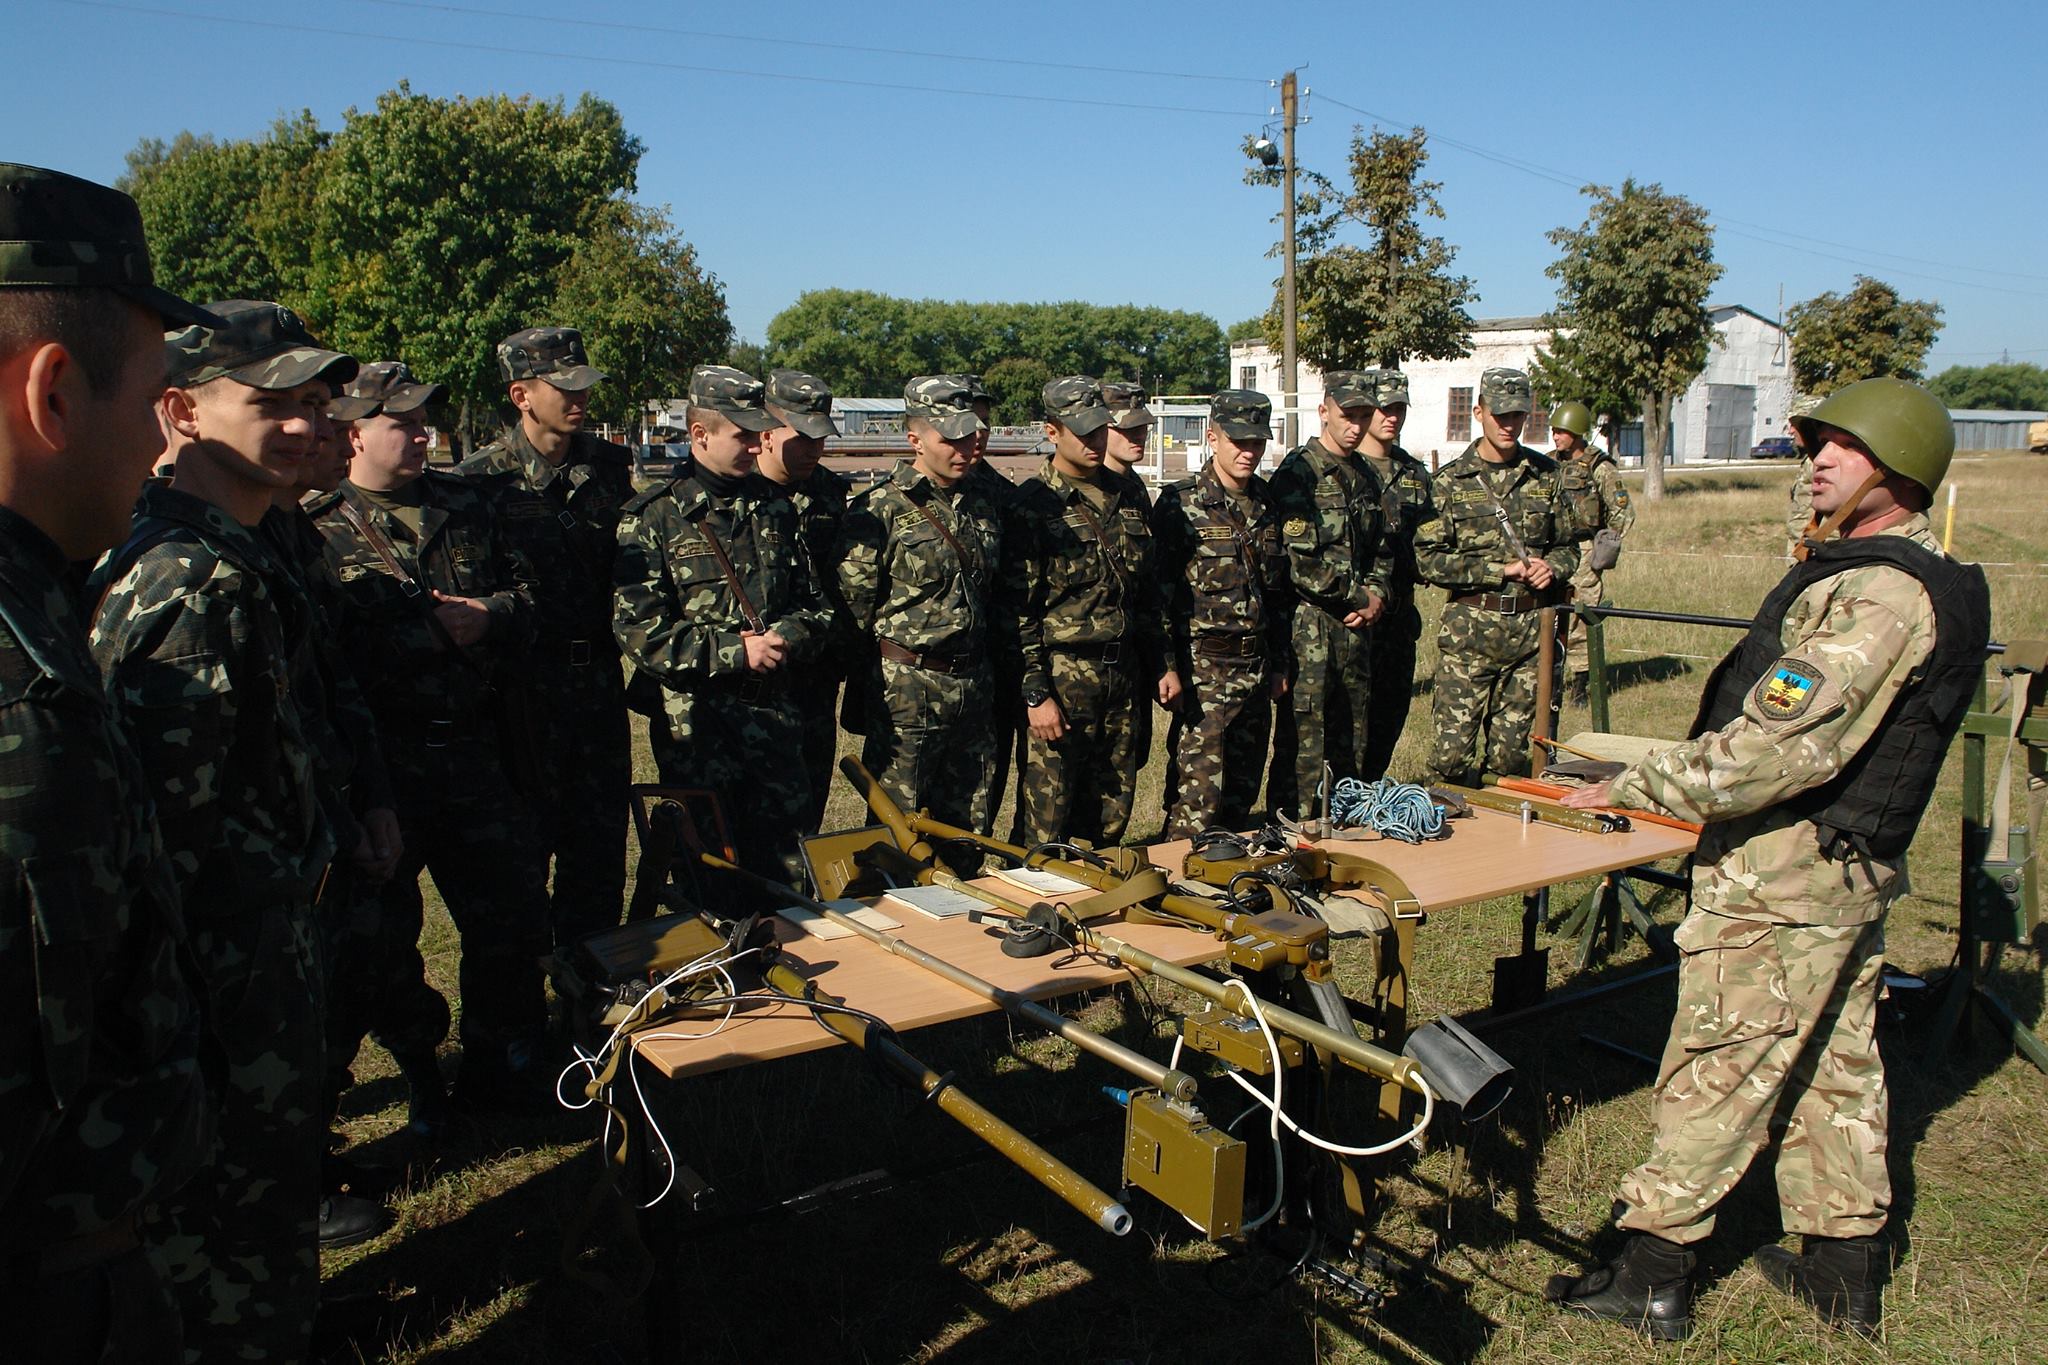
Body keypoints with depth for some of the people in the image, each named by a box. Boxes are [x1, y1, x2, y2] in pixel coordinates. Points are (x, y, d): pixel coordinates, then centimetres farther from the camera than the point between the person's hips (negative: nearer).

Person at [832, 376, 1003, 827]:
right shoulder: (880, 509, -10)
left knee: (963, 826, 13)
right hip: (906, 692, -6)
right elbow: (853, 604, -9)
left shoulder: (983, 507, 11)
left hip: (972, 688, 6)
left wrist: (982, 672, 16)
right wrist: (876, 681, -5)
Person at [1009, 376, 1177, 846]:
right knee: (1044, 828, -2)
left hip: (1123, 679, 6)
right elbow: (1020, 609, -12)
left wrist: (1162, 665, 15)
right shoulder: (1032, 505, -8)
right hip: (1060, 680, -6)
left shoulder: (1124, 500, 13)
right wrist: (1035, 693, -16)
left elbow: (1149, 592, 19)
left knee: (1109, 822, 14)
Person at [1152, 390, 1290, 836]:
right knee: (1198, 796, -7)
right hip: (1202, 669, -6)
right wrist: (1167, 668, -13)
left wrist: (1279, 663, 16)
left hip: (1256, 672, 6)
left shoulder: (1269, 506, 10)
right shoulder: (1181, 504, -8)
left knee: (1241, 795, 13)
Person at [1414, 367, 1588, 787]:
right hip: (1469, 630, -2)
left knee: (1512, 753, 7)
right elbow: (1428, 559, -6)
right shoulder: (1450, 482, 1)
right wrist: (1501, 569, -12)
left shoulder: (1549, 476, 10)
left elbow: (1569, 545, 18)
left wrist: (1552, 567, -5)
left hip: (1532, 630, 3)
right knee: (1454, 748, -5)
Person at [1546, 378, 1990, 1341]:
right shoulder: (1918, 581, 13)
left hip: (1784, 878, -10)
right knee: (1835, 1069, 18)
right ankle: (1845, 1274, 31)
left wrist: (1631, 788, -21)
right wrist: (1683, 776, 17)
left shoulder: (1880, 594, -22)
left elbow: (1777, 748, -28)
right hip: (1850, 871, 10)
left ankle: (1652, 1276, 10)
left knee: (1715, 1073, -1)